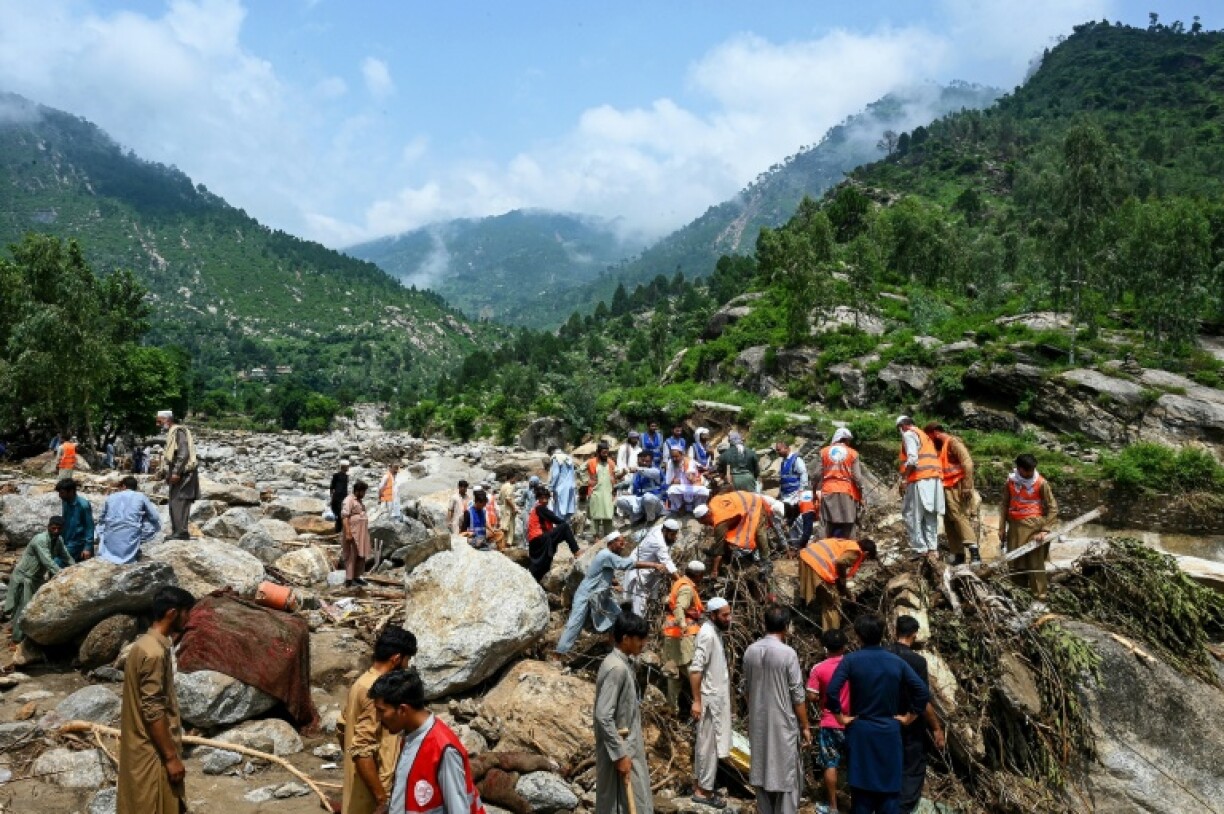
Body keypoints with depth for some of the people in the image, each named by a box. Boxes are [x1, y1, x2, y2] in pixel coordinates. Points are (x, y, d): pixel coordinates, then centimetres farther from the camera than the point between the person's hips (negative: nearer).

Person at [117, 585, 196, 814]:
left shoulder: (146, 644, 8)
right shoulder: (155, 652, -23)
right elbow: (153, 711, -24)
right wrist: (171, 757, -19)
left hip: (144, 748, 10)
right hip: (153, 752, -10)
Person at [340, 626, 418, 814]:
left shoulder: (362, 682, 5)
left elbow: (342, 729, 16)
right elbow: (362, 751, -28)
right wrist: (382, 797, -22)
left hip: (358, 787, 9)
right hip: (370, 793, -9)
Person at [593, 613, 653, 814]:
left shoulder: (623, 663, 8)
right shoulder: (616, 668, -22)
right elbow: (603, 716, -26)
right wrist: (619, 754, -22)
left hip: (628, 745, 10)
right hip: (619, 748, -10)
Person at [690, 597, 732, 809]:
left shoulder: (716, 632, 8)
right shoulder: (707, 634, -22)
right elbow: (695, 669, -25)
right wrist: (696, 701, -25)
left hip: (718, 696, 9)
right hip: (709, 698, -9)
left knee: (705, 742, 17)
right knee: (709, 744, 0)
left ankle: (698, 782, 28)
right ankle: (703, 790, 10)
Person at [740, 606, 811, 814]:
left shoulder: (750, 651, 0)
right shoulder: (787, 653, -16)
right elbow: (797, 695, -12)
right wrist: (805, 726, -3)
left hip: (757, 723, 5)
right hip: (783, 724, -5)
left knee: (761, 771, 14)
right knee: (787, 775, 6)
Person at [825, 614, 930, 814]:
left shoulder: (851, 660, -9)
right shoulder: (896, 661, 0)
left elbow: (831, 691, -19)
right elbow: (922, 690, -4)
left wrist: (841, 717, -7)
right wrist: (908, 717, 5)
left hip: (861, 731, -2)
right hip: (889, 731, 2)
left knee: (862, 789, 5)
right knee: (888, 787, 10)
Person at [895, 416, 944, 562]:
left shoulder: (909, 434, 0)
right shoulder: (924, 435, 27)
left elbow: (912, 459, -14)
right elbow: (929, 458, 20)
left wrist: (904, 479, -13)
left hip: (920, 480, -9)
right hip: (934, 479, 9)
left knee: (912, 515, -4)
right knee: (930, 516, 6)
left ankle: (921, 549, -7)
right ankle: (932, 549, 2)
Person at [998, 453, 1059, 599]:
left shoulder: (1041, 483, -9)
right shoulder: (1011, 481, 2)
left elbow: (1053, 508, -6)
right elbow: (1004, 505, 9)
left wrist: (1045, 530, -13)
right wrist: (1002, 528, 6)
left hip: (1034, 526, -4)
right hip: (1015, 526, 4)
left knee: (1035, 562, -2)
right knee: (1016, 562, 10)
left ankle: (1039, 596, 4)